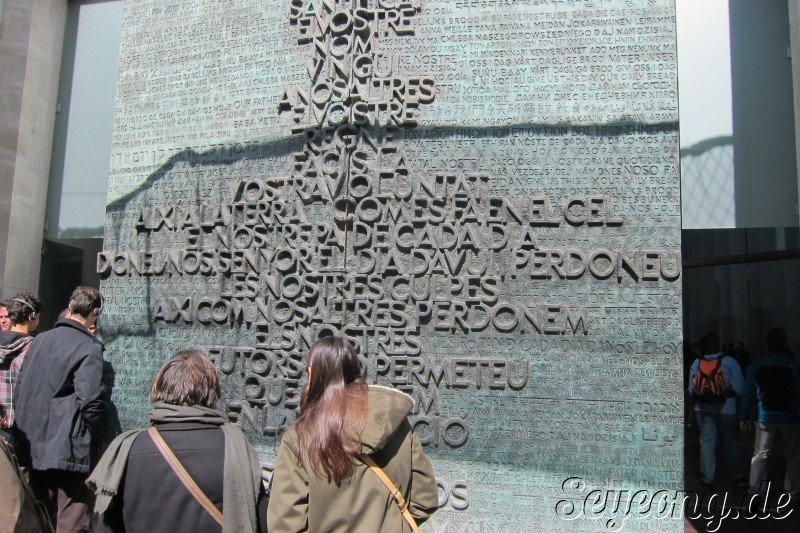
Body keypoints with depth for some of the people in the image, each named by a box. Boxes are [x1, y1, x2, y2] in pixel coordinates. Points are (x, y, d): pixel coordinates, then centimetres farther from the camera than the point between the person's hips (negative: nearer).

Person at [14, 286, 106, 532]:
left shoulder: (39, 340, 8)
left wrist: (28, 432, 19)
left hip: (36, 447, 7)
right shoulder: (89, 347, -13)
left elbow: (19, 392, 12)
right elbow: (90, 401, -20)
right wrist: (97, 438, -5)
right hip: (70, 451, -7)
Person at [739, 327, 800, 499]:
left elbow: (747, 392, -2)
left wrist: (744, 416, 4)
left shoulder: (757, 365, -3)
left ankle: (755, 490, 6)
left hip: (764, 418, 2)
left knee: (760, 455, 9)